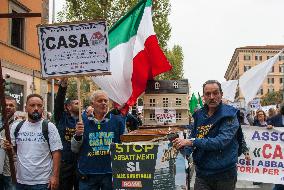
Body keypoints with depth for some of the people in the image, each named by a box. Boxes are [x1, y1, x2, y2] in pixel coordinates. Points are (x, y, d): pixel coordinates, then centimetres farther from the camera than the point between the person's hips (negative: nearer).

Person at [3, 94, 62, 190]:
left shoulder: (49, 127, -5)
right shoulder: (16, 127, 7)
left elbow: (56, 152, -7)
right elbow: (14, 150, 17)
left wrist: (55, 176, -14)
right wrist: (9, 147, -5)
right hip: (20, 180, 4)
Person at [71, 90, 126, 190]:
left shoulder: (116, 120, 2)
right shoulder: (84, 120, 1)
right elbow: (74, 149, 4)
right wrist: (77, 135, -12)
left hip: (111, 173, 0)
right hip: (88, 174, 0)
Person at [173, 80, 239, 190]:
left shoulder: (229, 115, -11)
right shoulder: (199, 115, 6)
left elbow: (221, 141, -24)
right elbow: (193, 137, 14)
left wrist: (191, 142, -27)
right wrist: (184, 146, -9)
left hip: (224, 174, -4)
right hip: (202, 173, 4)